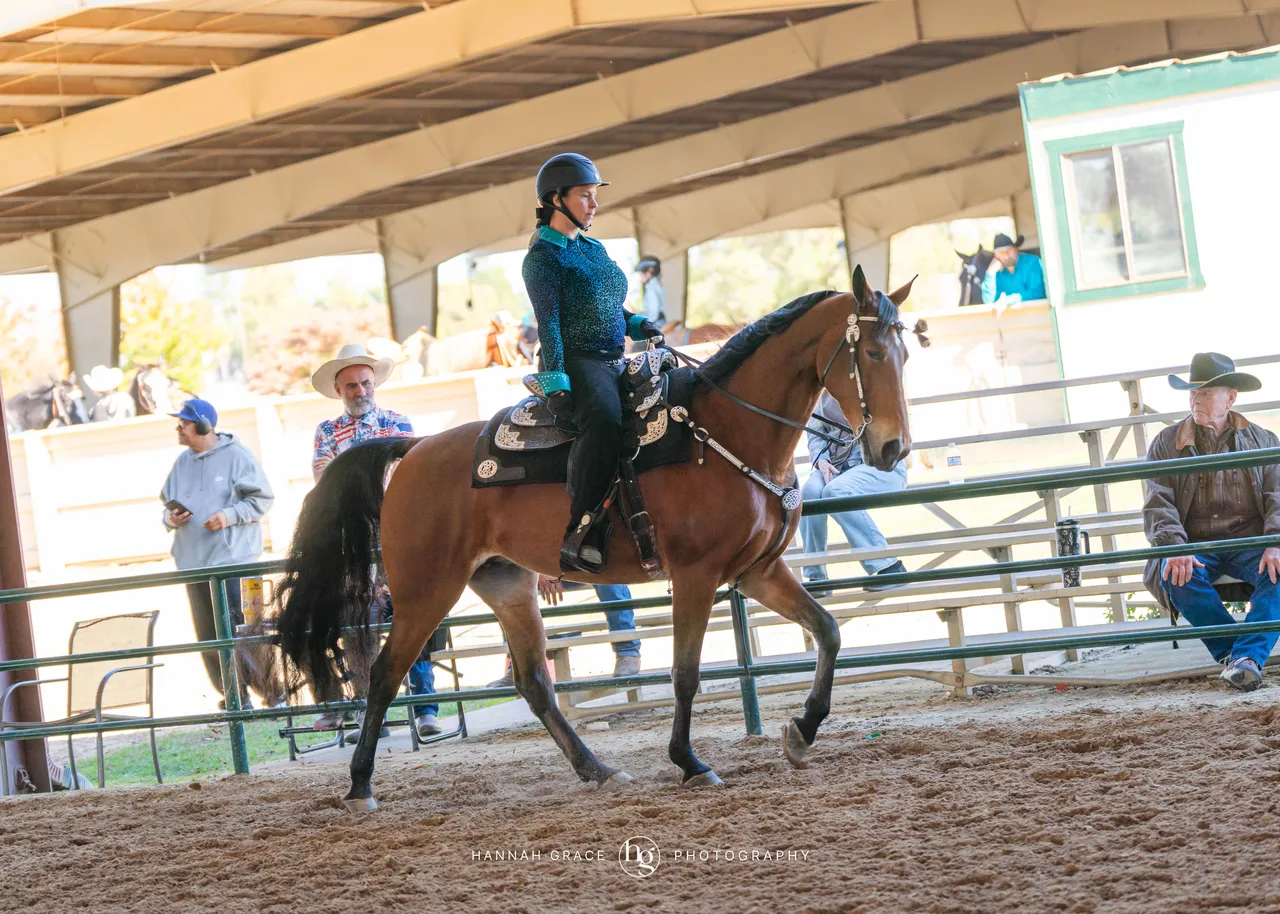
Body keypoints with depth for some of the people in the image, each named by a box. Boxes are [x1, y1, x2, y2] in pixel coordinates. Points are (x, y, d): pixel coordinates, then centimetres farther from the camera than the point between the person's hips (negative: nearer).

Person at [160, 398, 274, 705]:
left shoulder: (236, 455, -3)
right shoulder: (182, 462, 15)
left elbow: (261, 499, -4)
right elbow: (168, 504, 23)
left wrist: (230, 515, -16)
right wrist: (170, 517, 1)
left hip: (234, 558, -7)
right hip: (194, 563, 7)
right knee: (209, 639, 7)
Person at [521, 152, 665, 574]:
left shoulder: (594, 250, 20)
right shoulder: (543, 256, -4)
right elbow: (548, 323, -13)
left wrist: (637, 325, 7)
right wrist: (555, 383, -22)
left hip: (614, 362, 9)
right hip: (577, 361, -9)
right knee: (603, 419, -37)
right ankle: (579, 535, -37)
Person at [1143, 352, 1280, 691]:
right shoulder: (1166, 444, 11)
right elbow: (1158, 505, 0)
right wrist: (1175, 548, -20)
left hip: (1250, 542, 0)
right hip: (1195, 547, 0)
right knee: (1176, 575, -33)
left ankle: (1246, 658, -40)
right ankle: (1231, 653, -27)